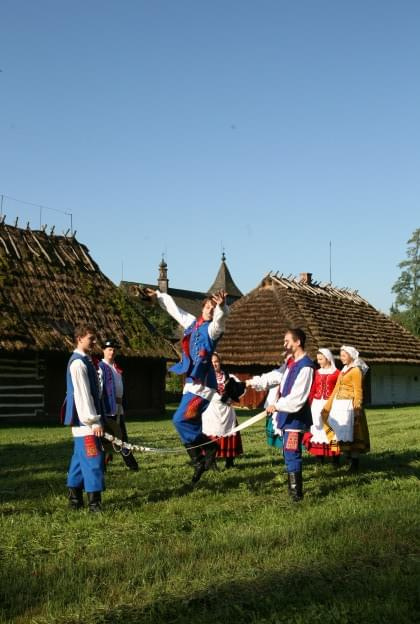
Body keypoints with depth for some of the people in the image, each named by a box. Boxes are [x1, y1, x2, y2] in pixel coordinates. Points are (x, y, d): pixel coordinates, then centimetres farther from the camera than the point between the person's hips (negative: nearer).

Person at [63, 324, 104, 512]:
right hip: (85, 421, -10)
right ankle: (94, 503, -8)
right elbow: (82, 394, -19)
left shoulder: (85, 360, 17)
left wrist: (96, 418, 21)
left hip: (83, 421, 10)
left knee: (80, 459, 14)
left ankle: (75, 500, 21)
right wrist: (94, 421, -20)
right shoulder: (78, 362, -14)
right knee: (93, 460, -10)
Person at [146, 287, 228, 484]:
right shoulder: (191, 323, 12)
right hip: (191, 381, 8)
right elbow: (174, 309, 27)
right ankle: (199, 462, 18)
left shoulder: (212, 328, -8)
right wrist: (159, 296, 35)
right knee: (191, 423, 10)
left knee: (181, 419, -16)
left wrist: (222, 307, -52)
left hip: (202, 383, -8)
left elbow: (220, 318, -32)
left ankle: (209, 447, -2)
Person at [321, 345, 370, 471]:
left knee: (349, 434, -6)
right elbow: (336, 389, 20)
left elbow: (358, 391, -13)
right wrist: (327, 406, 20)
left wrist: (357, 408, -19)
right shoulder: (344, 370, 17)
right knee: (339, 432, 7)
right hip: (338, 405, 8)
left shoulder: (356, 370, -8)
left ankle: (354, 464, -1)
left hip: (348, 405, -8)